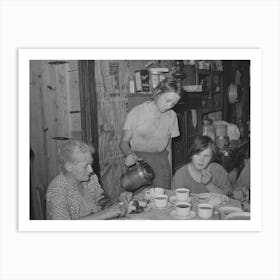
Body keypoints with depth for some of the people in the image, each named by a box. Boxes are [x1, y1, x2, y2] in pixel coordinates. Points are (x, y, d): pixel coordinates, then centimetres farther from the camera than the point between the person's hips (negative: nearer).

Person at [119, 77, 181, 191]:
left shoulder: (171, 116, 8)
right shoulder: (137, 112, -4)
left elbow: (168, 145, 12)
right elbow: (124, 142, -5)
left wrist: (169, 172, 7)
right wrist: (129, 155, -26)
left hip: (161, 162, 3)